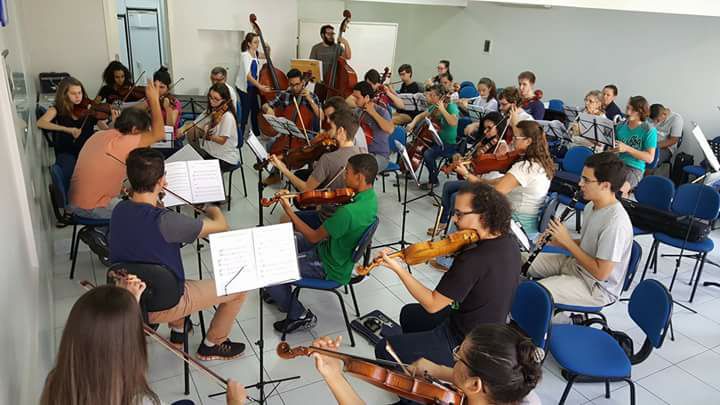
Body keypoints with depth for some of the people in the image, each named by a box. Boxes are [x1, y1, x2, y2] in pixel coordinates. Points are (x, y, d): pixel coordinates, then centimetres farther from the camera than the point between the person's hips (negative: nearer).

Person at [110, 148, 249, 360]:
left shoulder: (119, 210, -9)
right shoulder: (164, 221, -32)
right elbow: (221, 226, -17)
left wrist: (154, 200, 5)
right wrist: (213, 210, 3)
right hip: (159, 306, -8)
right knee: (239, 288, 3)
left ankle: (177, 332, 43)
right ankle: (212, 345, 25)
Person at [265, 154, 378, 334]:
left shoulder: (348, 212, -36)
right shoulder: (370, 196, -7)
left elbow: (313, 237, -23)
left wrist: (288, 209, -17)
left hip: (329, 268, -9)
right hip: (332, 248, 10)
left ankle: (299, 316, 9)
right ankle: (281, 292, 36)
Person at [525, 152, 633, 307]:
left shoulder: (616, 223, -29)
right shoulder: (591, 206, 0)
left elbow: (601, 273, -26)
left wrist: (567, 241, -22)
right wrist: (557, 240, -5)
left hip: (596, 287, -9)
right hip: (576, 264, 9)